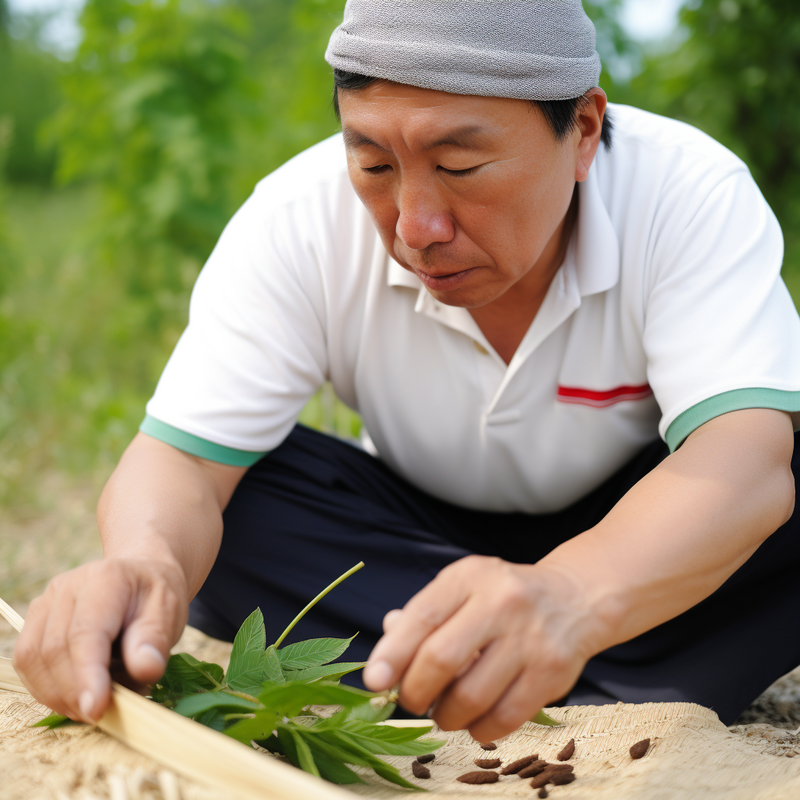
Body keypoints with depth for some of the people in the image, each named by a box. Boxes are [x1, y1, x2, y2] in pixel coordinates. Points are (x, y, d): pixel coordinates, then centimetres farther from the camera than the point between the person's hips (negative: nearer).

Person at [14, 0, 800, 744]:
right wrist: (145, 561, -52)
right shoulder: (299, 222, -22)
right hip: (419, 525, 2)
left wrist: (572, 597, -61)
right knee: (213, 514, -26)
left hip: (638, 530, -1)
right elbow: (182, 457, -26)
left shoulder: (692, 194, -27)